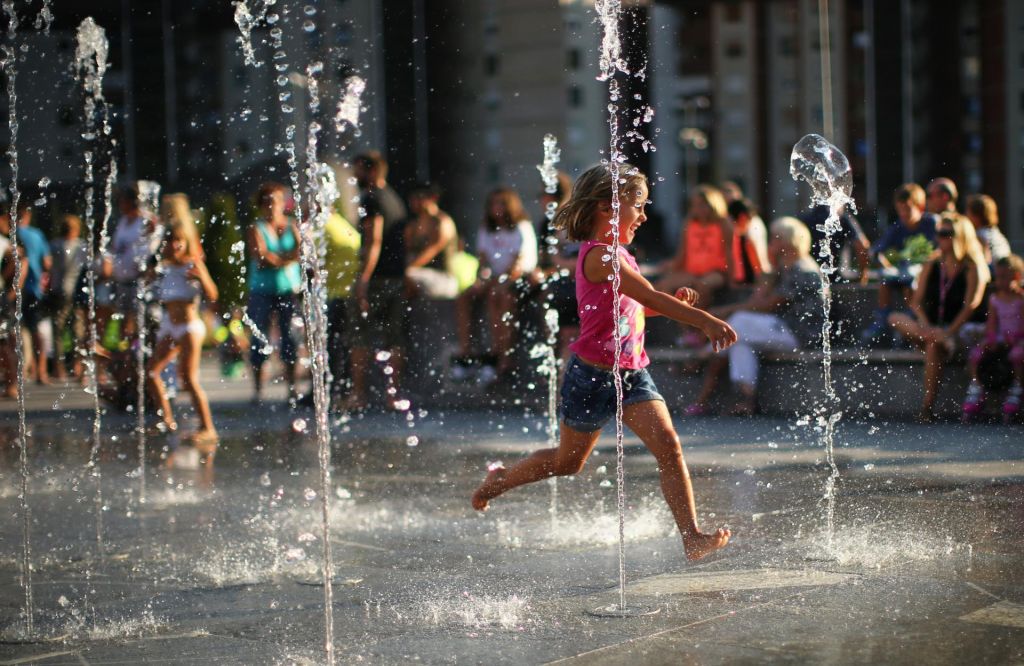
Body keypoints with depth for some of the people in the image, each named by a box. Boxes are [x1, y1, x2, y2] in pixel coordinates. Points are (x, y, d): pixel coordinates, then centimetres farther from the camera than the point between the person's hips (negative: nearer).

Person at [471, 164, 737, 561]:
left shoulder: (617, 254, 10)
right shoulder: (601, 255, -20)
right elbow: (650, 297, -29)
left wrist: (674, 303, 2)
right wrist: (703, 320, -34)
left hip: (632, 373, 7)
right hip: (594, 375, -7)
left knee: (668, 445, -12)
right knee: (568, 461, 12)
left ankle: (692, 538, -16)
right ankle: (498, 481, 38)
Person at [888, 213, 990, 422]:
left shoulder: (973, 269, 1)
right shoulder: (931, 266, 15)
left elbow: (970, 306, -8)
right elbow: (916, 301, 9)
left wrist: (948, 332, -21)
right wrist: (925, 326, -11)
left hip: (956, 329, -5)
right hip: (930, 324, 5)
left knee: (934, 345, -37)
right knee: (895, 319, -23)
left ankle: (928, 405, -34)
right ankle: (936, 337, -40)